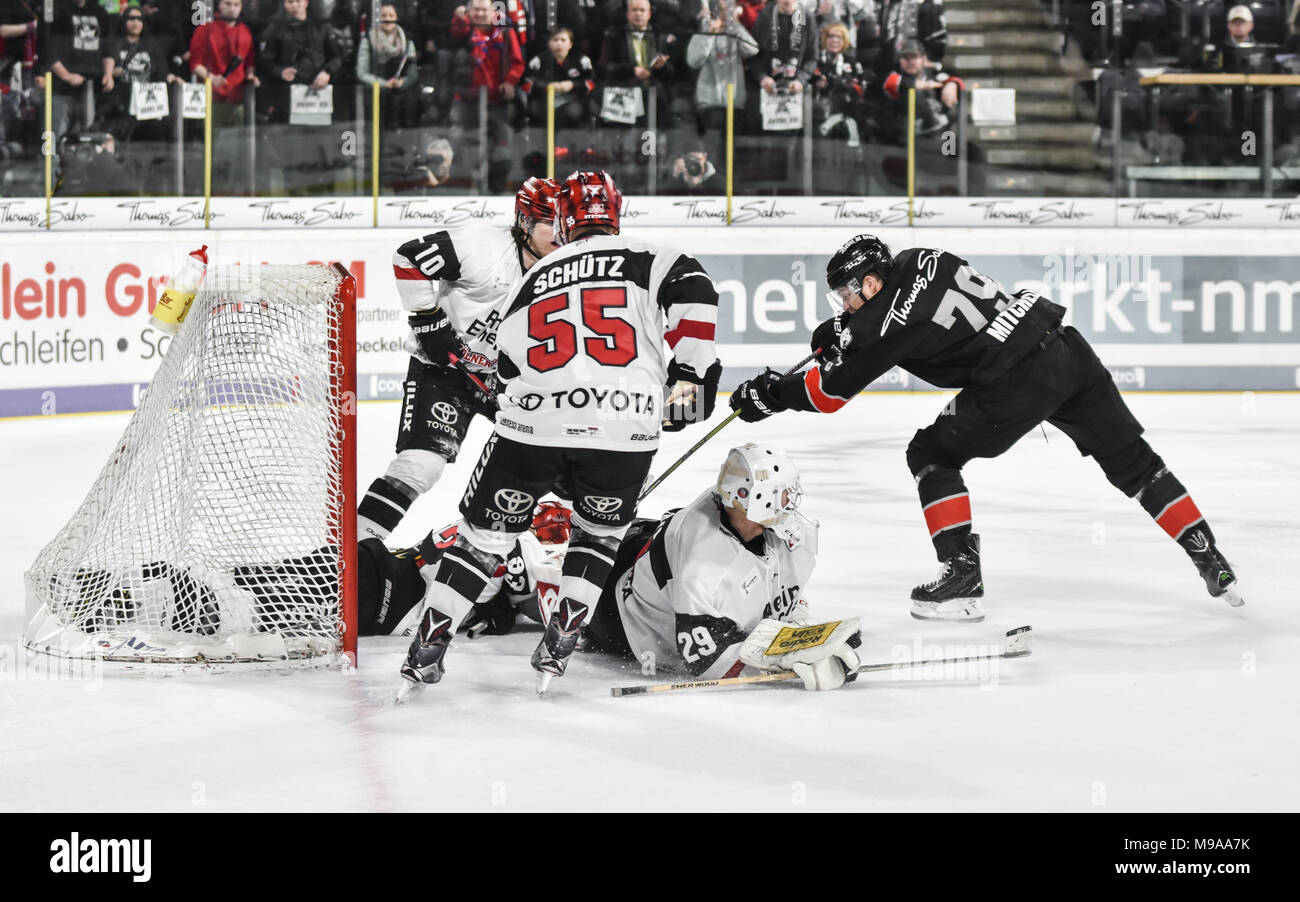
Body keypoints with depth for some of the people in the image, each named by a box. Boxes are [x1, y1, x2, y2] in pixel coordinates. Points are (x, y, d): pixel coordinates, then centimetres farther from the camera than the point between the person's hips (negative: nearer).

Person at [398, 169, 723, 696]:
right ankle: (561, 639, 12)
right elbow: (695, 296, -7)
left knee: (485, 530, 17)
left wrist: (549, 473, 33)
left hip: (532, 423, 1)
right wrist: (689, 374, 0)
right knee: (599, 534, 24)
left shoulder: (531, 282, 24)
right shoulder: (646, 259, 13)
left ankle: (428, 649, 13)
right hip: (623, 430, -1)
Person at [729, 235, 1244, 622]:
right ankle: (1214, 567, 17)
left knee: (932, 455, 8)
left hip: (1018, 382, -8)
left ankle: (962, 578, 4)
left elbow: (832, 391, 1)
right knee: (1131, 461, 16)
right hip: (1066, 348, 8)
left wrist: (771, 396, 13)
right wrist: (843, 330, 28)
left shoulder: (888, 324, -8)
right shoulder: (917, 260, 12)